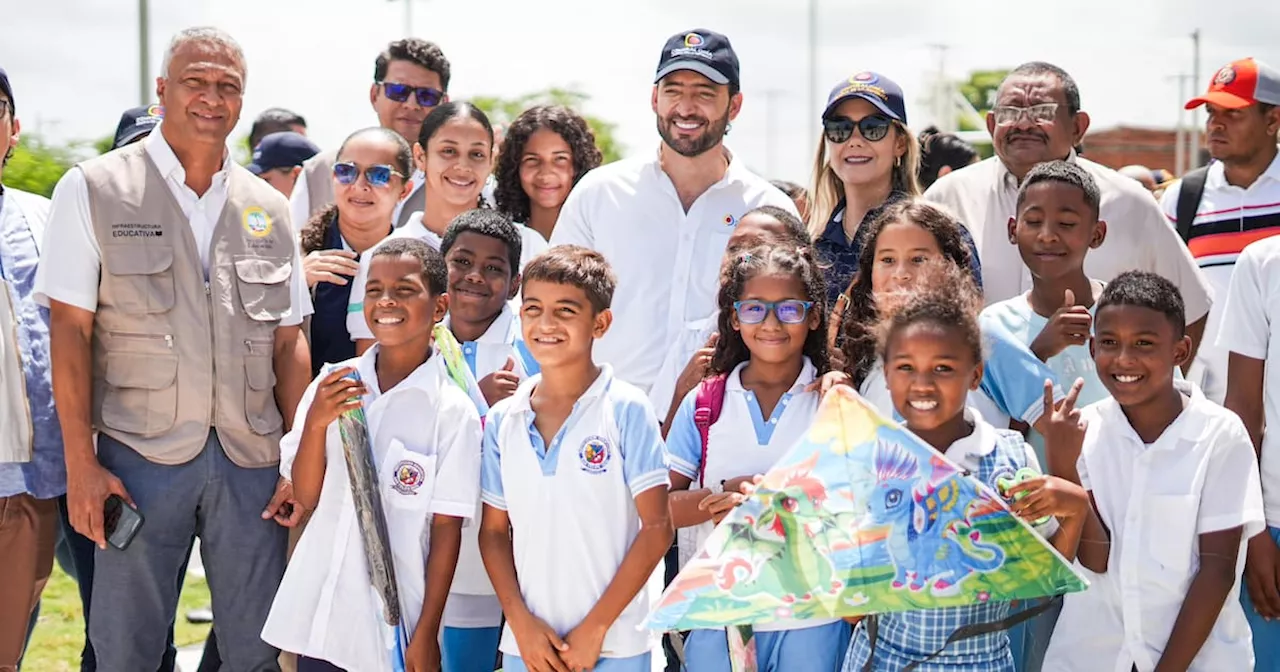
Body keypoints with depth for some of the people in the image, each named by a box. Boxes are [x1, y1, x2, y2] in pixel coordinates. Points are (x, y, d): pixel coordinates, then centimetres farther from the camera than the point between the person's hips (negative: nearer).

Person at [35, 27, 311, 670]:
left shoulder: (268, 209, 12)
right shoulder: (94, 190, 1)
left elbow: (287, 343, 12)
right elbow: (70, 332, -3)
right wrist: (81, 464, -9)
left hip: (250, 460, 3)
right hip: (140, 455, -3)